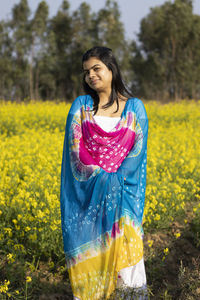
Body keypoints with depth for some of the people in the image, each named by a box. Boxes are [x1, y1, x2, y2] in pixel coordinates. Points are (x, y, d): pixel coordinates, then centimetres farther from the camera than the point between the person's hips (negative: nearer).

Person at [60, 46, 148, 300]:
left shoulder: (135, 107, 5)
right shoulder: (80, 105, 6)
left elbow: (138, 149, -2)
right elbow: (75, 148, -3)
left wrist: (116, 178, -16)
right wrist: (100, 175, -15)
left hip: (122, 191, 0)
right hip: (88, 191, 1)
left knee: (124, 248, -4)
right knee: (90, 249, 1)